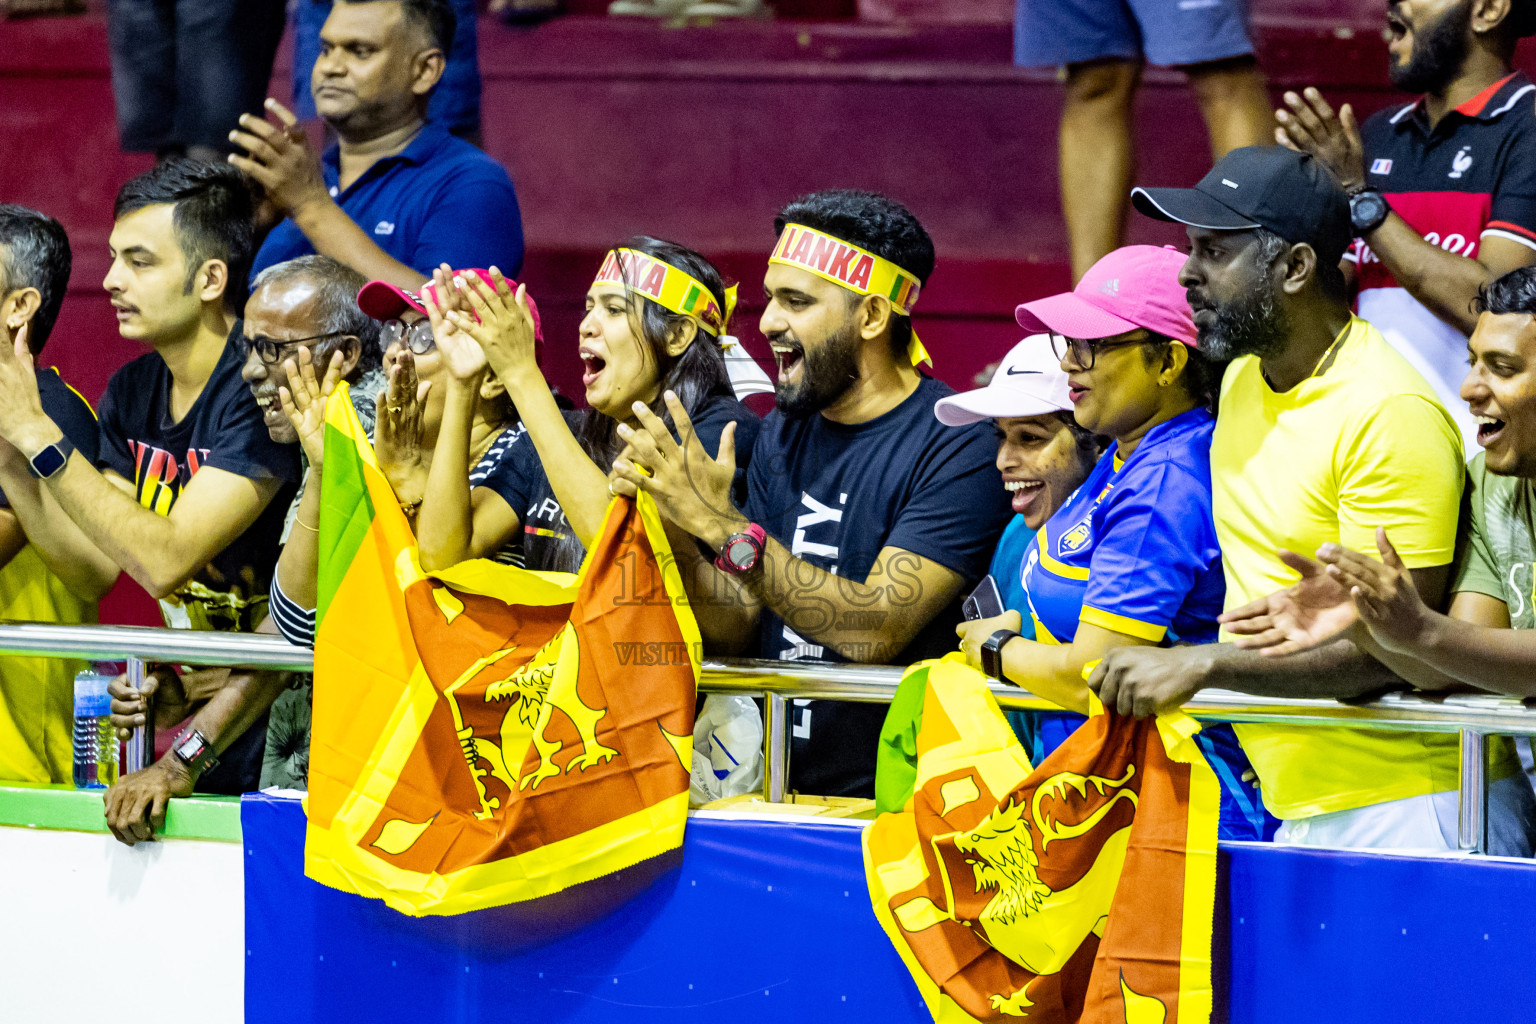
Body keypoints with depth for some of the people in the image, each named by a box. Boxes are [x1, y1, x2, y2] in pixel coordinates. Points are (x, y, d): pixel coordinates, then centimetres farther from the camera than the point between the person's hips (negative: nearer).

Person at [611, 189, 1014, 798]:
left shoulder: (956, 446, -9)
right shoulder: (786, 432, 13)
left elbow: (876, 632, -19)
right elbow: (741, 632, 11)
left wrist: (724, 526, -23)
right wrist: (669, 535, -8)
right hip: (775, 782, 6)